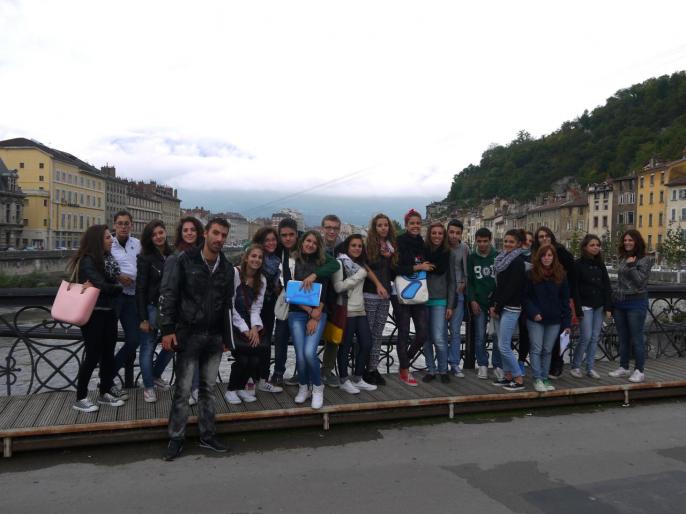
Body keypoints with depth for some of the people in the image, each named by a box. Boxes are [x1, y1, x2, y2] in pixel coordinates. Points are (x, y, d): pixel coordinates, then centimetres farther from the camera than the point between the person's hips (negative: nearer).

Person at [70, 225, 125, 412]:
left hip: (108, 312, 7)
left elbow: (118, 286, 1)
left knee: (108, 354, 11)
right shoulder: (87, 261, -13)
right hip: (92, 313, -7)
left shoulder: (107, 258, 9)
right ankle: (80, 398, 10)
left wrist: (97, 287, -11)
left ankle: (105, 393, 23)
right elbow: (103, 286, -22)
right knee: (93, 355, -2)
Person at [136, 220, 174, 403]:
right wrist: (143, 318, -12)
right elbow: (140, 289, -8)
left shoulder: (173, 255, 3)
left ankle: (156, 375, 35)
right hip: (152, 307, -4)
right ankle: (148, 386, 19)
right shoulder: (145, 258, -7)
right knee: (148, 348, 4)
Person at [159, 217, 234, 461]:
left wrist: (225, 337, 13)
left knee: (209, 388, 11)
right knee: (183, 389, 0)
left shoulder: (227, 268, 8)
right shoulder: (185, 260, -6)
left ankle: (207, 435, 23)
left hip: (214, 337, 4)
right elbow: (168, 295, -8)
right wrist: (167, 330, -14)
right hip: (189, 334, -4)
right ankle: (176, 439, 14)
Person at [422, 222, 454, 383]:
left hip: (439, 301, -1)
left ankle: (443, 370, 11)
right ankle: (431, 370, 20)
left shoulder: (447, 254, 3)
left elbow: (451, 281, 4)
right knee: (426, 338, 7)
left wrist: (450, 305, 0)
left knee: (439, 338, -8)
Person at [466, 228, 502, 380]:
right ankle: (482, 365, 14)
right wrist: (472, 300, -5)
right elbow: (468, 280, 4)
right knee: (480, 336, 3)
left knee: (498, 335, -2)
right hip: (478, 303, 0)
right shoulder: (471, 258, 5)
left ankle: (497, 366, 9)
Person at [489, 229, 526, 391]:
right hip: (500, 307, 8)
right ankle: (508, 377, 19)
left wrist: (497, 306, -12)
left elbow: (512, 287, -15)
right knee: (503, 345, 10)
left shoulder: (518, 261, -11)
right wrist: (493, 304, 5)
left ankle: (519, 379, 1)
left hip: (510, 308, -8)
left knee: (503, 346, -8)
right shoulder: (502, 259, 14)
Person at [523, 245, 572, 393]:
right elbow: (526, 297, -3)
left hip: (554, 320, 2)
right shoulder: (531, 275, -4)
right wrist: (533, 312, -17)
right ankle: (537, 379, 3)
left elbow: (565, 301, 4)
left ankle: (545, 378, 19)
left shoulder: (560, 276, 3)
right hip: (535, 320, -2)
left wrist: (567, 323, 0)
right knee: (536, 349, -4)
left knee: (547, 351, 9)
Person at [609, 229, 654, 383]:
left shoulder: (645, 259, -7)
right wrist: (613, 297, 15)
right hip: (619, 302, 7)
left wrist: (631, 266, -18)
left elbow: (641, 281, -15)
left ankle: (640, 371, 6)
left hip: (636, 303, -7)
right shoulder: (623, 258, 11)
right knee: (623, 338, 12)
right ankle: (623, 367, 21)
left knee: (636, 338, -2)